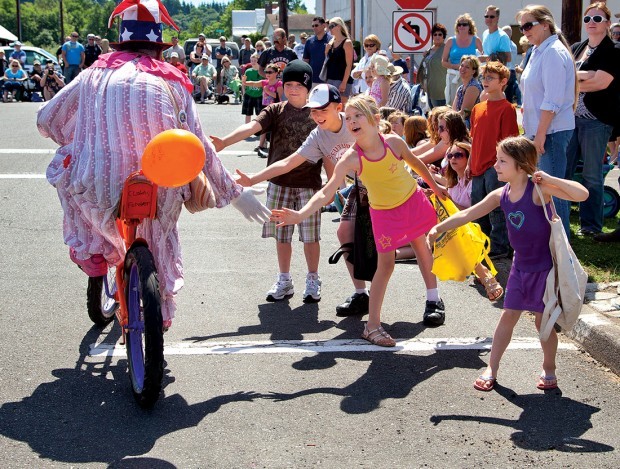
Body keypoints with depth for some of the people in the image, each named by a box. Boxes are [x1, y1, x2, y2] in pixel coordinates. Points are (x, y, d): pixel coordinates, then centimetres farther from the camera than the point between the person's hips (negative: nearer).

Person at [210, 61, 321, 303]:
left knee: (310, 235, 3)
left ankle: (313, 281, 20)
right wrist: (224, 141, -33)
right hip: (279, 182, 1)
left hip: (309, 183, -1)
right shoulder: (275, 110, 0)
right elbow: (252, 126, -16)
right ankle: (284, 281, 23)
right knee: (281, 234, 9)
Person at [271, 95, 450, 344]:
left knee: (422, 247, 19)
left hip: (413, 201, 2)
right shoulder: (351, 159, -26)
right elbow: (326, 192, -32)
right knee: (385, 265, -3)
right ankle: (372, 326, 3)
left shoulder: (394, 142, -21)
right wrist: (300, 214, -47)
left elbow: (416, 163, 0)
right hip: (384, 213, -2)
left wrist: (435, 186, 14)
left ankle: (433, 299, 43)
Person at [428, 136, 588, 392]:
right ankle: (492, 369, 17)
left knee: (543, 319, 4)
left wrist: (549, 179, -34)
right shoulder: (501, 195, -2)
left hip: (545, 265, -6)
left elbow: (582, 194, -30)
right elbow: (467, 214, 3)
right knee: (508, 315, 9)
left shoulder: (538, 189, -20)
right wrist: (439, 228, -4)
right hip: (521, 265, 6)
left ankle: (549, 369, 24)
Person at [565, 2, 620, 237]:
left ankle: (591, 225, 11)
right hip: (570, 116, 5)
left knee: (592, 175, 1)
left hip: (595, 120, -5)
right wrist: (585, 76, -10)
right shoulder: (576, 48, 16)